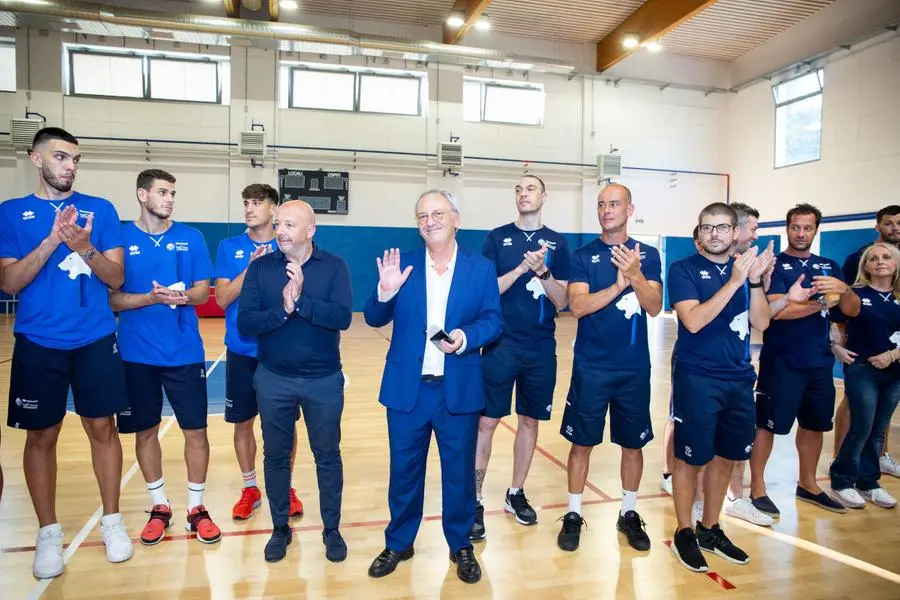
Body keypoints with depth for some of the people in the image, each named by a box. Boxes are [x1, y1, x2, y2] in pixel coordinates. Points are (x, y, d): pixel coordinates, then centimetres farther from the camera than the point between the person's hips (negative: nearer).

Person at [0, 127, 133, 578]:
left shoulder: (100, 209, 4)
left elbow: (116, 277, 0)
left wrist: (85, 248, -19)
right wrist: (52, 240, -18)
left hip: (96, 340, 0)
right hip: (38, 343, 0)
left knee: (102, 428, 7)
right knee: (41, 436, 8)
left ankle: (112, 521, 22)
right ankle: (48, 533, 24)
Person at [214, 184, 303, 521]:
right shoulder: (229, 247, 3)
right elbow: (222, 299, -4)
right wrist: (251, 268, -16)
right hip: (242, 350, 1)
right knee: (243, 421, 10)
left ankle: (286, 488, 24)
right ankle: (250, 489, 28)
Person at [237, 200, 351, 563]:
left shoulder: (334, 266, -7)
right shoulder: (260, 267, -3)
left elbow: (342, 317, -20)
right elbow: (245, 324, -11)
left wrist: (300, 301, -29)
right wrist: (283, 309, -26)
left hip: (324, 380, -1)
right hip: (273, 379, 2)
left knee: (327, 456, 11)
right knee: (276, 456, 15)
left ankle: (332, 529, 30)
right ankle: (280, 528, 35)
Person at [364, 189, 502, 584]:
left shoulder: (481, 268, 1)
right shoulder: (402, 265, 3)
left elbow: (493, 321, -3)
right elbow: (375, 319, 1)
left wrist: (466, 336, -22)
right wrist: (385, 293, -19)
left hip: (459, 390, -1)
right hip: (407, 389, 1)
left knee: (460, 472, 13)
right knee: (403, 471, 14)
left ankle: (461, 546, 34)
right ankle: (399, 543, 35)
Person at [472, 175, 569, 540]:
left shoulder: (556, 243, 6)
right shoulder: (498, 237, 2)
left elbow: (561, 302, 2)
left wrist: (542, 271, -15)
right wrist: (522, 268, -16)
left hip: (541, 349, 2)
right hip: (501, 345, -2)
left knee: (530, 421, 11)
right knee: (487, 421, -1)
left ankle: (516, 494, 28)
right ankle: (475, 501, 11)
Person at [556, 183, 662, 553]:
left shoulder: (647, 255, 3)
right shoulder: (583, 256, -1)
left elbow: (654, 308, -7)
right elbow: (577, 306, -13)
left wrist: (635, 275, -24)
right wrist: (618, 285, -25)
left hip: (635, 368, 2)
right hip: (591, 367, -1)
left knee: (632, 443, 12)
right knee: (582, 442, 6)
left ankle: (629, 514, 31)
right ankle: (573, 515, 21)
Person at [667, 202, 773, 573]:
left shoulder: (745, 267, 8)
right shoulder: (684, 269, -6)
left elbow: (761, 323, 0)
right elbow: (693, 320, -19)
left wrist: (756, 280, -15)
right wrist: (735, 281, -22)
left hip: (739, 378, 5)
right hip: (697, 378, -5)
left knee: (725, 457, 14)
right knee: (691, 457, 3)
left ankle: (710, 530, 31)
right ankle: (684, 534, 20)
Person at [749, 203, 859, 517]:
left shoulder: (829, 266, 11)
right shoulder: (774, 265, -6)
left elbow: (852, 310, 4)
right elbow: (778, 310, -20)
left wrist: (844, 289, -16)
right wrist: (823, 303, -12)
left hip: (820, 362, 6)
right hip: (781, 362, -6)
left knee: (813, 424, 17)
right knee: (767, 424, 1)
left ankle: (808, 485, 34)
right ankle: (757, 488, 13)